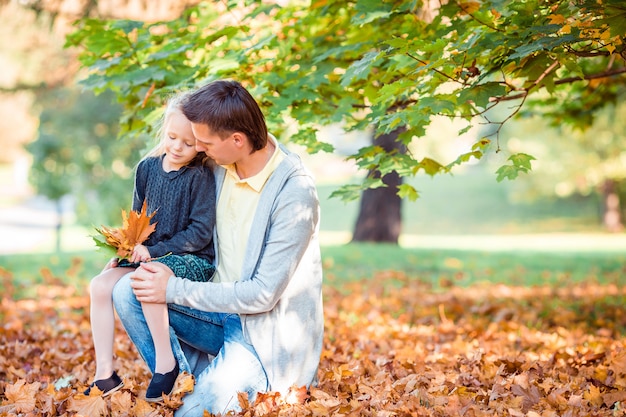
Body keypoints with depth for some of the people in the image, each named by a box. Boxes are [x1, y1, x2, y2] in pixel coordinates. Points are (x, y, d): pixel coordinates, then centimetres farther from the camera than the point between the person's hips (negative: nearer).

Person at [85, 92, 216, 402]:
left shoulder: (201, 176, -12)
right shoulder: (148, 167, 6)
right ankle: (105, 374, -4)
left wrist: (154, 251, -19)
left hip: (192, 260, -7)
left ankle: (166, 363, -16)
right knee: (99, 286, -10)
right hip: (148, 256, 7)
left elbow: (200, 232, -16)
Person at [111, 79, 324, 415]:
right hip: (220, 310, 8)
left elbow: (263, 294, -23)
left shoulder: (294, 192, -23)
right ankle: (195, 381, -7)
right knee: (127, 290, -12)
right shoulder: (221, 166, -2)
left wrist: (174, 289, -20)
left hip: (266, 332, -7)